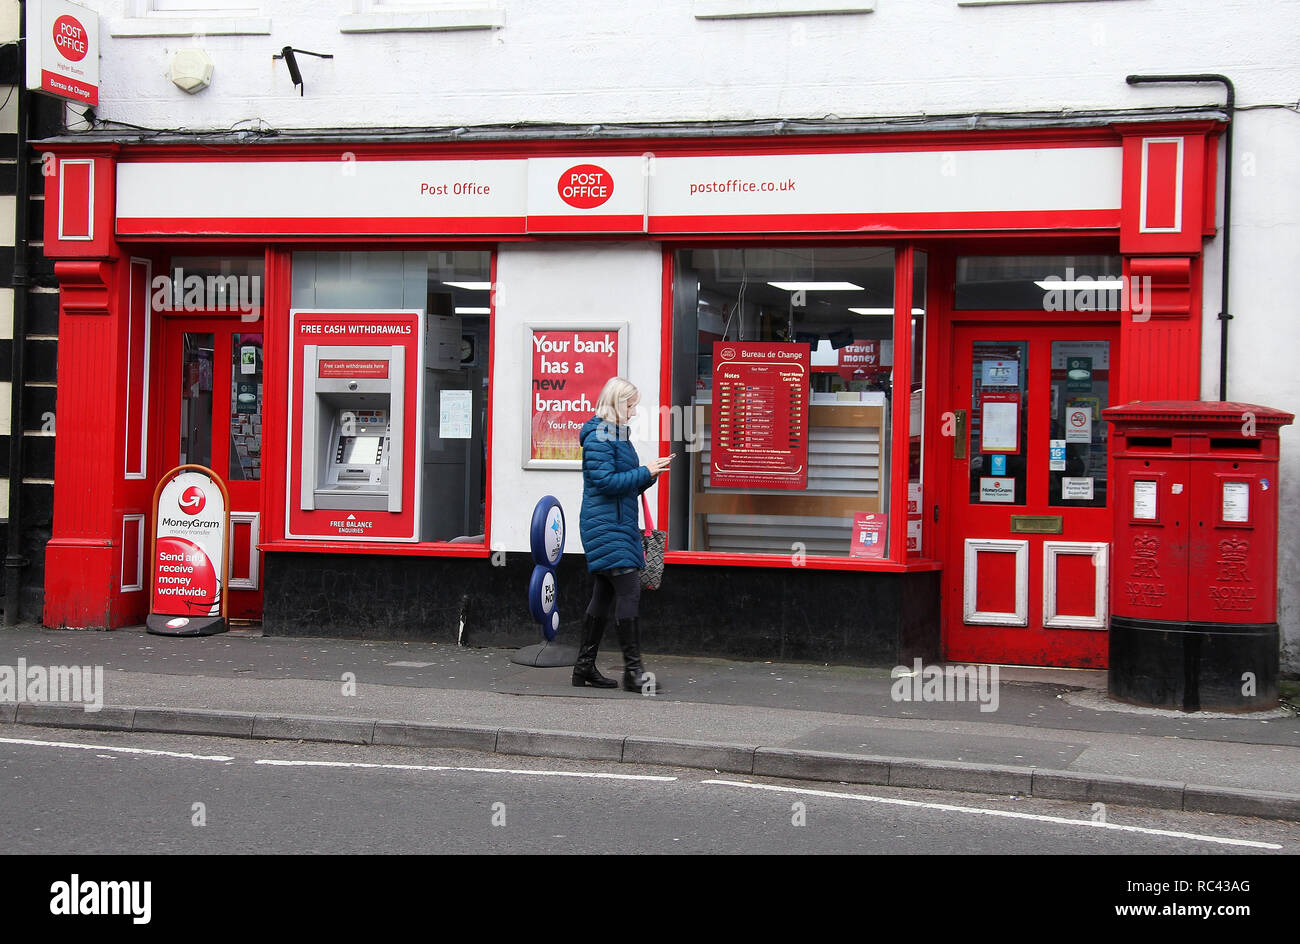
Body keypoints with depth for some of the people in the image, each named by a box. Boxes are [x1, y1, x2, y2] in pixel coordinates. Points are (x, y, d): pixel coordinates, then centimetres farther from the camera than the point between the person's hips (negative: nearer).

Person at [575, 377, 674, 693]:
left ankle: (585, 667, 17)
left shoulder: (617, 435, 18)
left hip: (619, 525, 10)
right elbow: (605, 481, -20)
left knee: (604, 594, 11)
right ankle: (633, 670, -13)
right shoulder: (598, 437, -12)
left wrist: (649, 474, 5)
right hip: (605, 526, -10)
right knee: (629, 591, -14)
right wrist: (645, 472, -15)